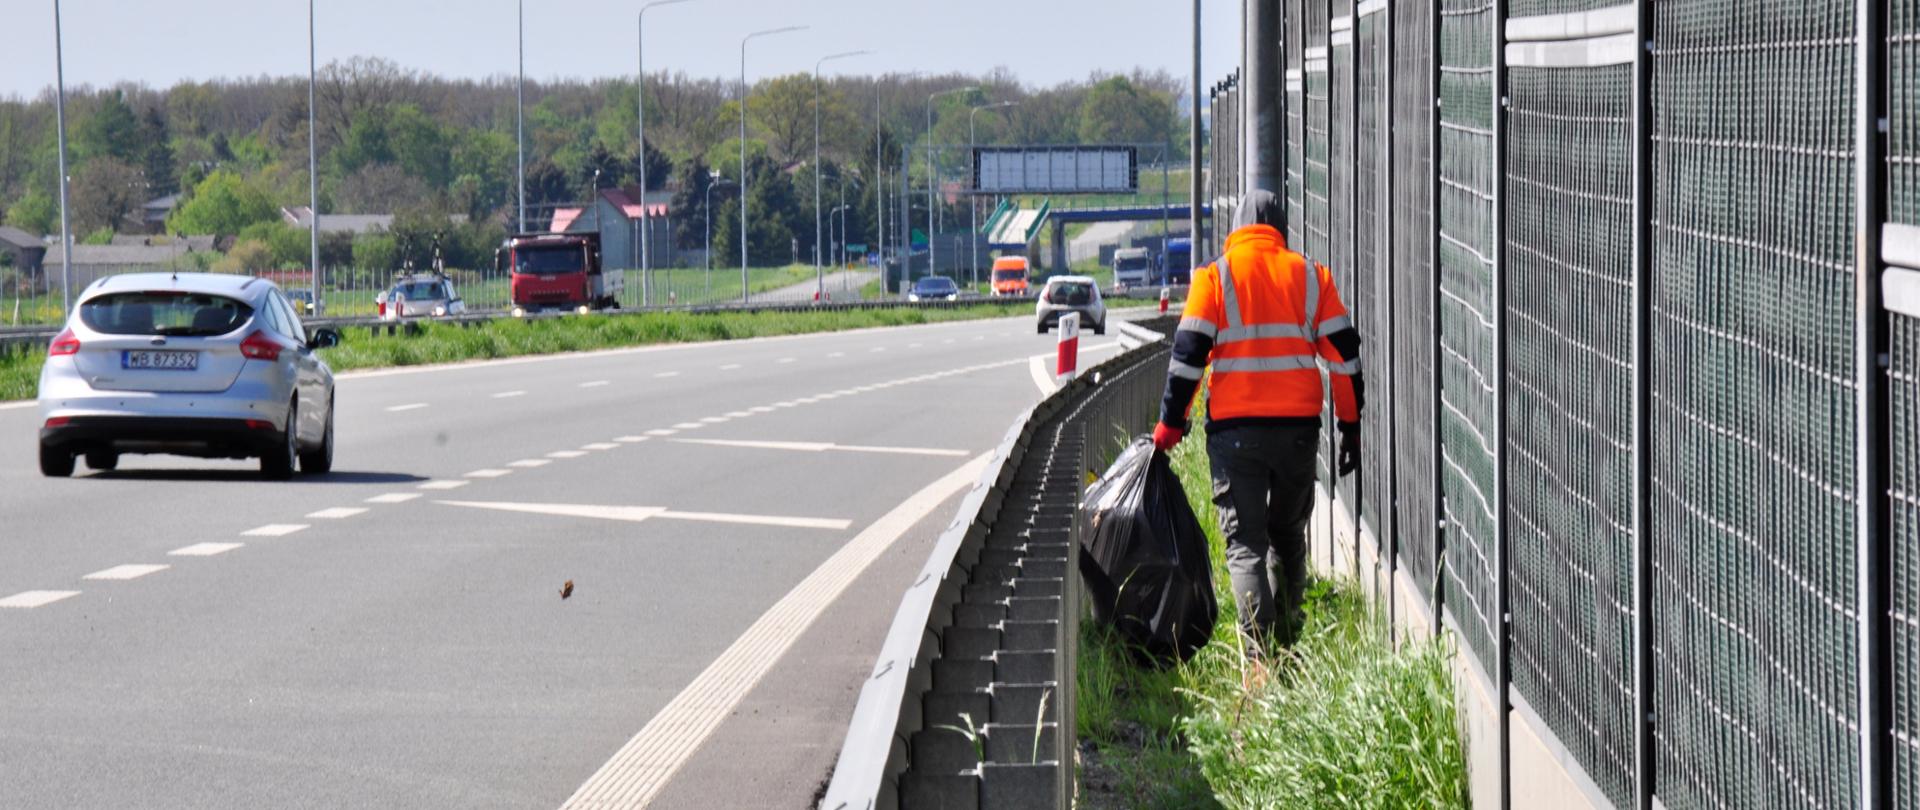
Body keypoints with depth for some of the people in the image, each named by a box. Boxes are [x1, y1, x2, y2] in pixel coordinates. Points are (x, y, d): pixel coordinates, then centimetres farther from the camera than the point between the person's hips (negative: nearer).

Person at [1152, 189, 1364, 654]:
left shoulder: (1215, 277, -1)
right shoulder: (1309, 276, 7)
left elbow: (1188, 354, -6)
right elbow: (1344, 354, 6)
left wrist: (1170, 424, 0)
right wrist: (1351, 424, 13)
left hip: (1235, 429, -2)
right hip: (1298, 426, 3)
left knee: (1245, 544, -1)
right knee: (1288, 536, 21)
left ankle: (1260, 655, -15)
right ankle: (1286, 645, 24)